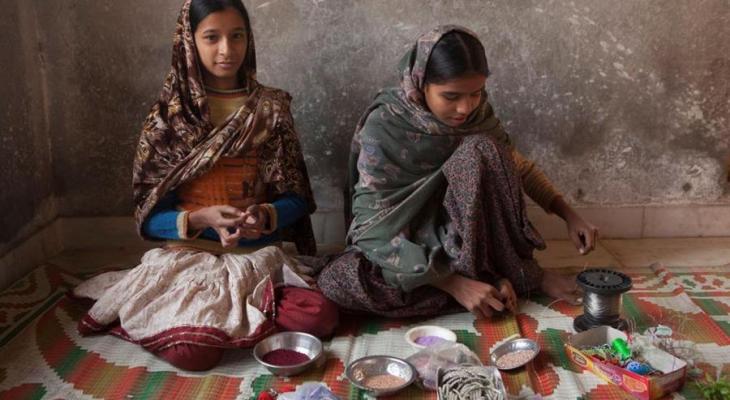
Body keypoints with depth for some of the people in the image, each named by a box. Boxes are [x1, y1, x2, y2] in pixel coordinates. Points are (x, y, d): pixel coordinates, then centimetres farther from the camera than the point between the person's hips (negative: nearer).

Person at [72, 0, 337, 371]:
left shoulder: (270, 107, 1)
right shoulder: (168, 115, -3)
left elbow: (296, 197, 2)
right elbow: (149, 215, -3)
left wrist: (265, 215, -20)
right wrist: (201, 219, -22)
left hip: (259, 256, 2)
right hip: (189, 257, -2)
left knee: (321, 317, -23)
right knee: (192, 353, -27)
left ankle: (235, 309, 2)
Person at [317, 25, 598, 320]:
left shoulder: (476, 111, -9)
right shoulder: (383, 128, -23)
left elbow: (518, 166, 5)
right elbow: (377, 229, -27)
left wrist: (568, 214, -9)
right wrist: (456, 284, -33)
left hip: (469, 232, 1)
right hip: (406, 244, -1)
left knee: (479, 151, -26)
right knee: (336, 282, -34)